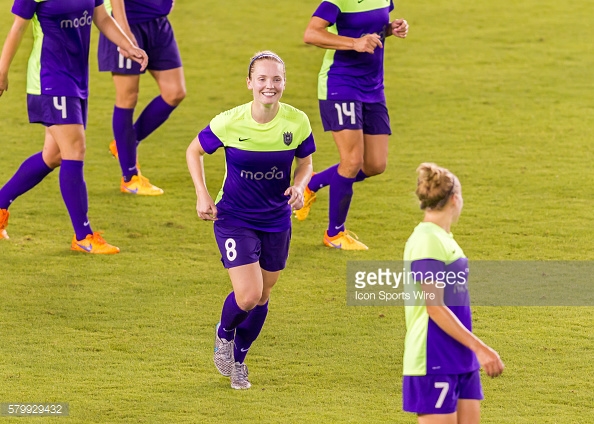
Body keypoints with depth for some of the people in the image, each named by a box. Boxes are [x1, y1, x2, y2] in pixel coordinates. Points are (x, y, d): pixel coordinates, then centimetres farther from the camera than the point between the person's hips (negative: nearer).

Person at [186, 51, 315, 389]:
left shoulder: (297, 122, -13)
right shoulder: (230, 123, -19)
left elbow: (306, 163, 6)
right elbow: (195, 151, 0)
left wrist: (299, 187, -16)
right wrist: (202, 196, -10)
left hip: (277, 220, 3)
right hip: (235, 219, -3)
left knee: (262, 296, 14)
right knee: (248, 295, -15)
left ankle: (238, 360, 39)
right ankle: (224, 334, 20)